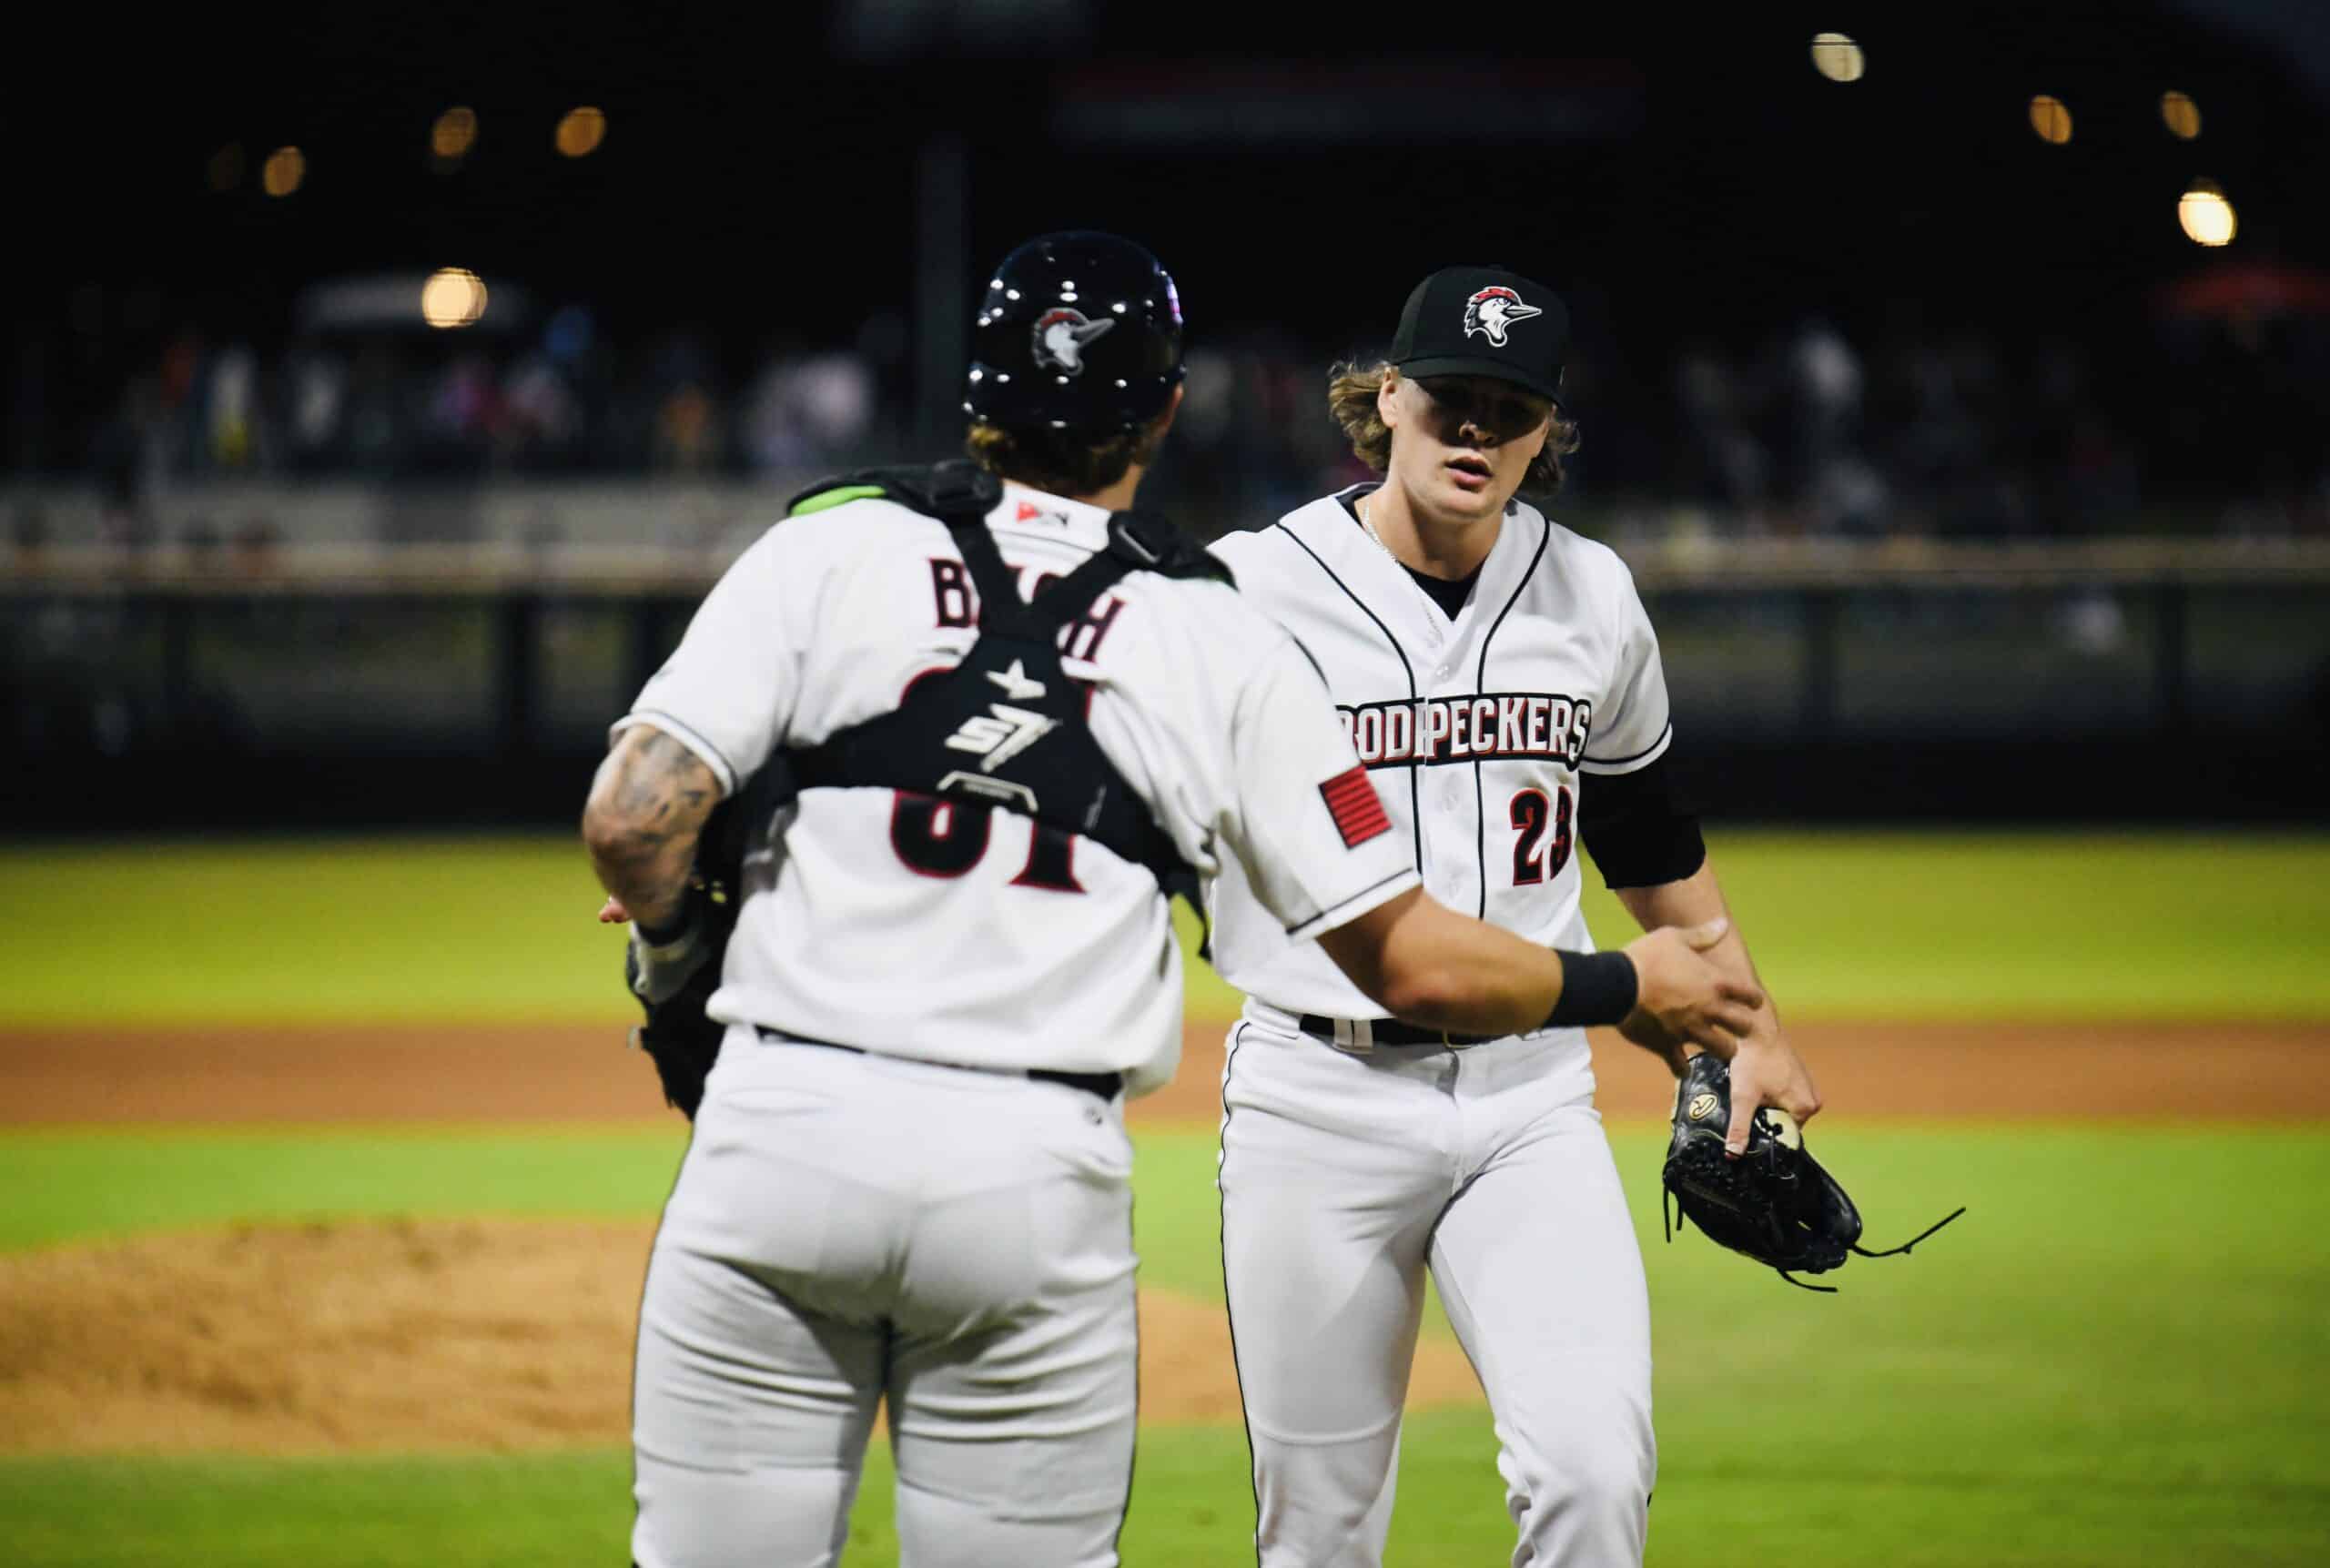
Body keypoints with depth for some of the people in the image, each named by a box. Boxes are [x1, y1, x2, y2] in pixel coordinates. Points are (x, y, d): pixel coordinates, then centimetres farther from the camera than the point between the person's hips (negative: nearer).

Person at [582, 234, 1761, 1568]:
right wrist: (1630, 986, 23)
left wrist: (674, 946, 15)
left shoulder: (830, 547, 4)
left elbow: (634, 817, -7)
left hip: (782, 1118, 0)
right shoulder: (1227, 643, 6)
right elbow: (1416, 966, 7)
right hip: (1044, 1174, 0)